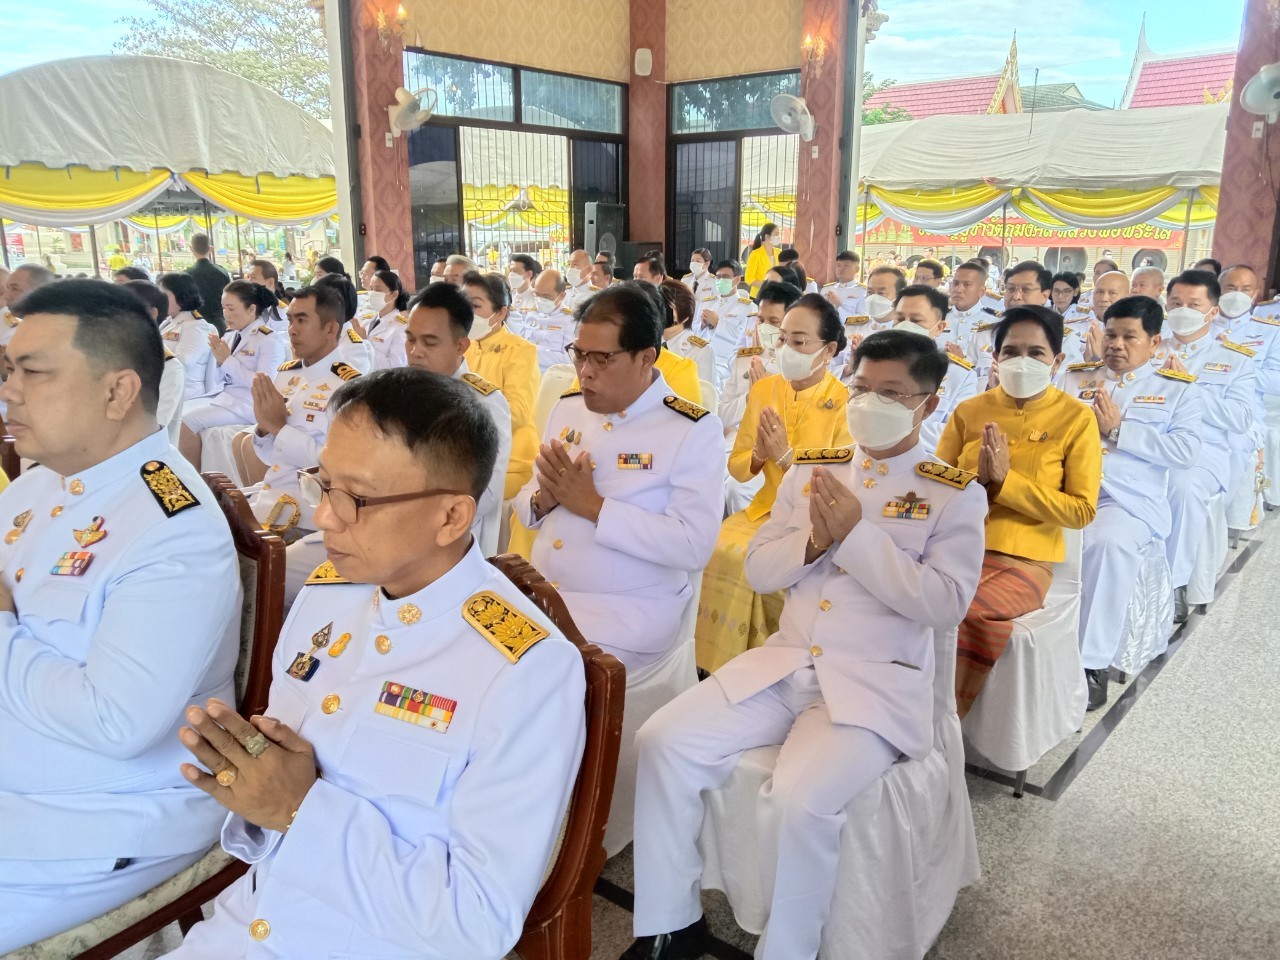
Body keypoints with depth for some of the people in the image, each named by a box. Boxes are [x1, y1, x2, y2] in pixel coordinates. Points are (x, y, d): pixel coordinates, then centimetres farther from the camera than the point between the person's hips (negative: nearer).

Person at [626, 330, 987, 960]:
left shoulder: (955, 494, -1)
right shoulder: (810, 468, 10)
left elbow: (945, 605, -12)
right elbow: (758, 570, 9)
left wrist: (857, 534, -18)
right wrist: (814, 541, -11)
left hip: (877, 684, -4)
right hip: (783, 664, 5)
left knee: (801, 801, -29)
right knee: (663, 742, -11)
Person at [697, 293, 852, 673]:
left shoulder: (846, 403, -11)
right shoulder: (762, 390, 4)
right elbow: (736, 467, 9)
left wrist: (785, 455, -21)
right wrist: (759, 455, -14)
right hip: (766, 509, 5)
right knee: (718, 549, -20)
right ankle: (720, 662, -3)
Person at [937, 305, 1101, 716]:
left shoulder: (1076, 418, 2)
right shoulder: (968, 412, 11)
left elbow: (1082, 510, -3)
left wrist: (1004, 481, -12)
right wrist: (976, 480, -9)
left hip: (1026, 561, -2)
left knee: (978, 609, -33)